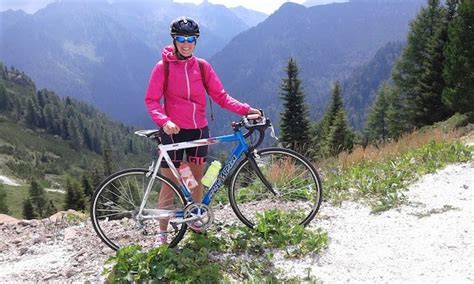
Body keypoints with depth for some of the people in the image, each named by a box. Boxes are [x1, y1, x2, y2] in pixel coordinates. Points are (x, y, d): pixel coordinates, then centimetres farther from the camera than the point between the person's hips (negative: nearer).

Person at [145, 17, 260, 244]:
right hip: (173, 132, -3)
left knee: (197, 178, 14)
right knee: (169, 183, 1)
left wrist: (245, 109, -13)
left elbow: (220, 96, 0)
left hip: (199, 131, 3)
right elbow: (151, 100, -8)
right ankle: (163, 232, 15)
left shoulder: (202, 66, 3)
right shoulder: (163, 67, -5)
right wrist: (164, 121, -26)